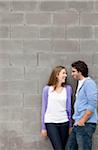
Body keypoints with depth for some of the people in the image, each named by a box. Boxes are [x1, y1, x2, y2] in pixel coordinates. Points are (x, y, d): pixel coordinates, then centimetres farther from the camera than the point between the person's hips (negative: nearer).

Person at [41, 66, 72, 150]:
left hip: (64, 123, 2)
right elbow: (44, 108, 5)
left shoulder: (68, 88, 5)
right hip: (50, 123, -2)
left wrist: (70, 125, 6)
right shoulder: (47, 89, 1)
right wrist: (43, 127, 4)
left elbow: (69, 107, 7)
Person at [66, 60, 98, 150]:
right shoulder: (80, 84, 18)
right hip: (78, 124, 9)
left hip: (85, 125, -9)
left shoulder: (89, 83, -11)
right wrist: (77, 121, 16)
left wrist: (82, 121, -17)